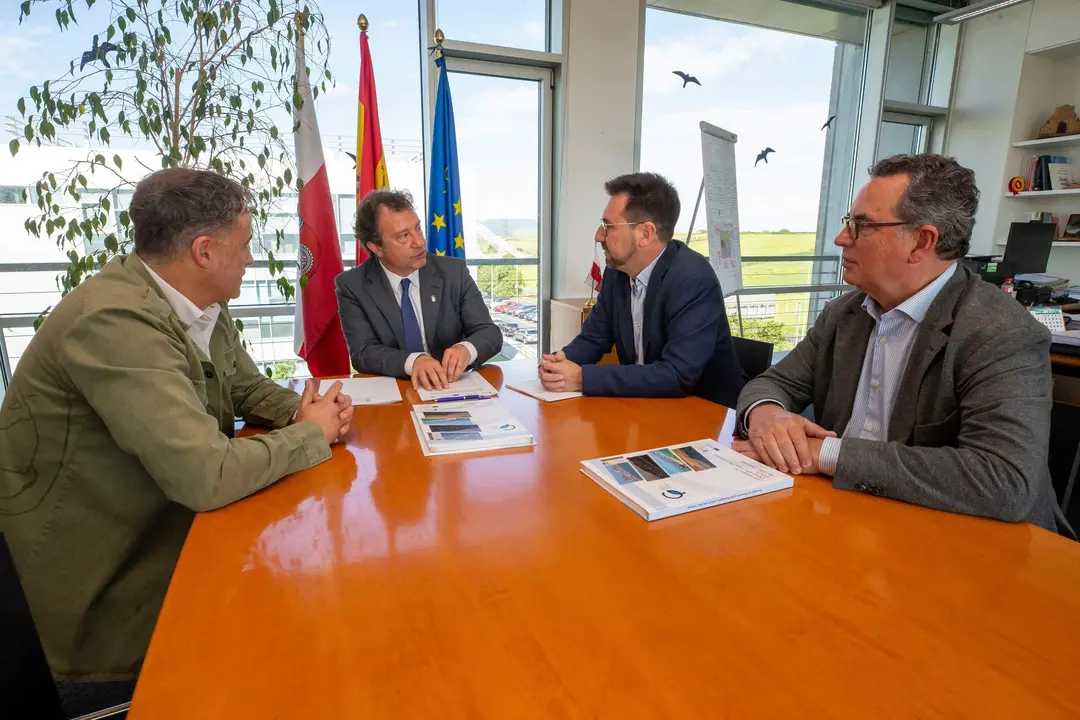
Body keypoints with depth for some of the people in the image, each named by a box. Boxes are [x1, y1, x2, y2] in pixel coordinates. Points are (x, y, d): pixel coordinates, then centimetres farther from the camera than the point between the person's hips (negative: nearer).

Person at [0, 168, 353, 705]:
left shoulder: (198, 301, -5)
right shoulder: (115, 322, -30)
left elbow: (248, 387, 9)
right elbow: (207, 477, -35)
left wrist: (301, 410, -12)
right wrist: (313, 433, -20)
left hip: (166, 514, 7)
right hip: (101, 572, -7)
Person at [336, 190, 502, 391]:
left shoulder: (454, 271, -2)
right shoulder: (352, 286, -4)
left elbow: (490, 333, -3)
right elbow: (363, 353, -13)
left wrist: (467, 349, -25)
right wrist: (412, 361, -31)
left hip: (454, 387, 1)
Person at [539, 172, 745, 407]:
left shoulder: (695, 280, -22)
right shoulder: (617, 271, -2)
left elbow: (677, 376, -29)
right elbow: (593, 338, 6)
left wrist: (582, 378, -29)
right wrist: (561, 362, -16)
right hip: (644, 403, 6)